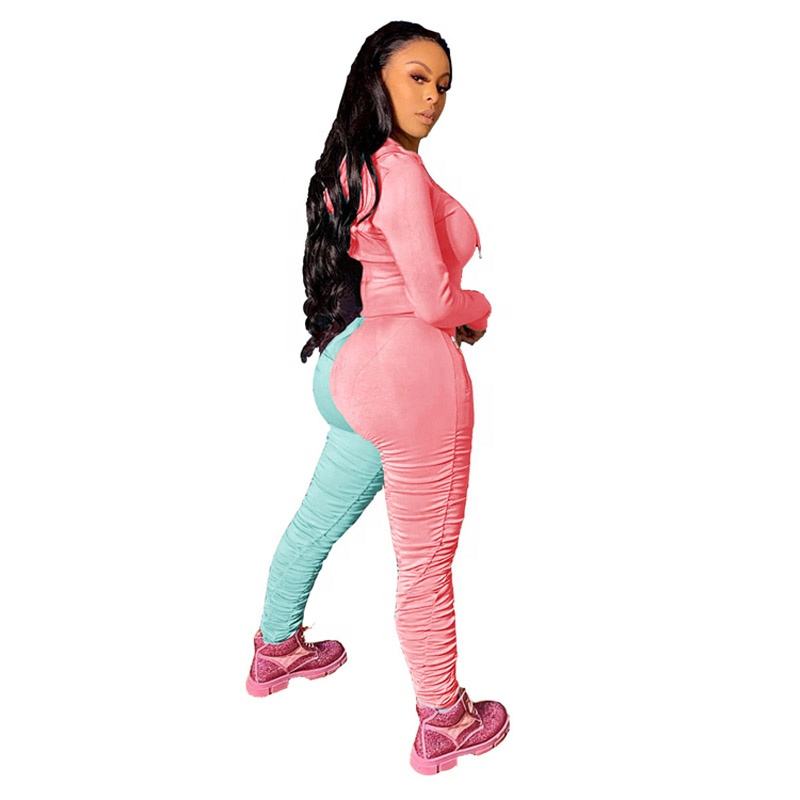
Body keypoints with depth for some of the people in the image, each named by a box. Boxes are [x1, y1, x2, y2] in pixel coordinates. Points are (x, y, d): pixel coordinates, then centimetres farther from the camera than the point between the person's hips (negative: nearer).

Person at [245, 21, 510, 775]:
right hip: (411, 372, -10)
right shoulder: (402, 171, -15)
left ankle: (276, 650, 48)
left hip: (351, 365, 10)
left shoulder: (347, 167, 13)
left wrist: (454, 307, 8)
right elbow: (435, 300, -16)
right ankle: (445, 724, 25)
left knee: (316, 522, 25)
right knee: (426, 563, 4)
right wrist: (481, 307, 5)